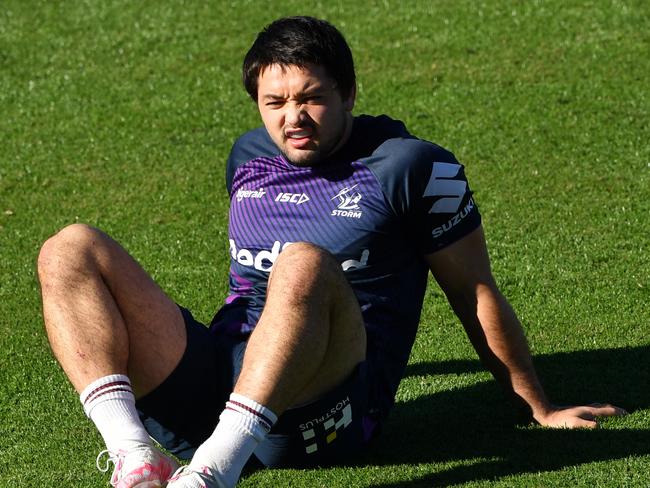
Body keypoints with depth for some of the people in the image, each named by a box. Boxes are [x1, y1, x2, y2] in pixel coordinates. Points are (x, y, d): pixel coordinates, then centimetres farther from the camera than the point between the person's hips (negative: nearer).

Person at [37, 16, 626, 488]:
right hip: (213, 379, 6)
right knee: (71, 251, -10)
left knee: (304, 264, -37)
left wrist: (541, 409, 11)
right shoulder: (249, 156, 19)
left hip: (328, 410, -6)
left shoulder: (412, 166, 3)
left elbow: (476, 294, 7)